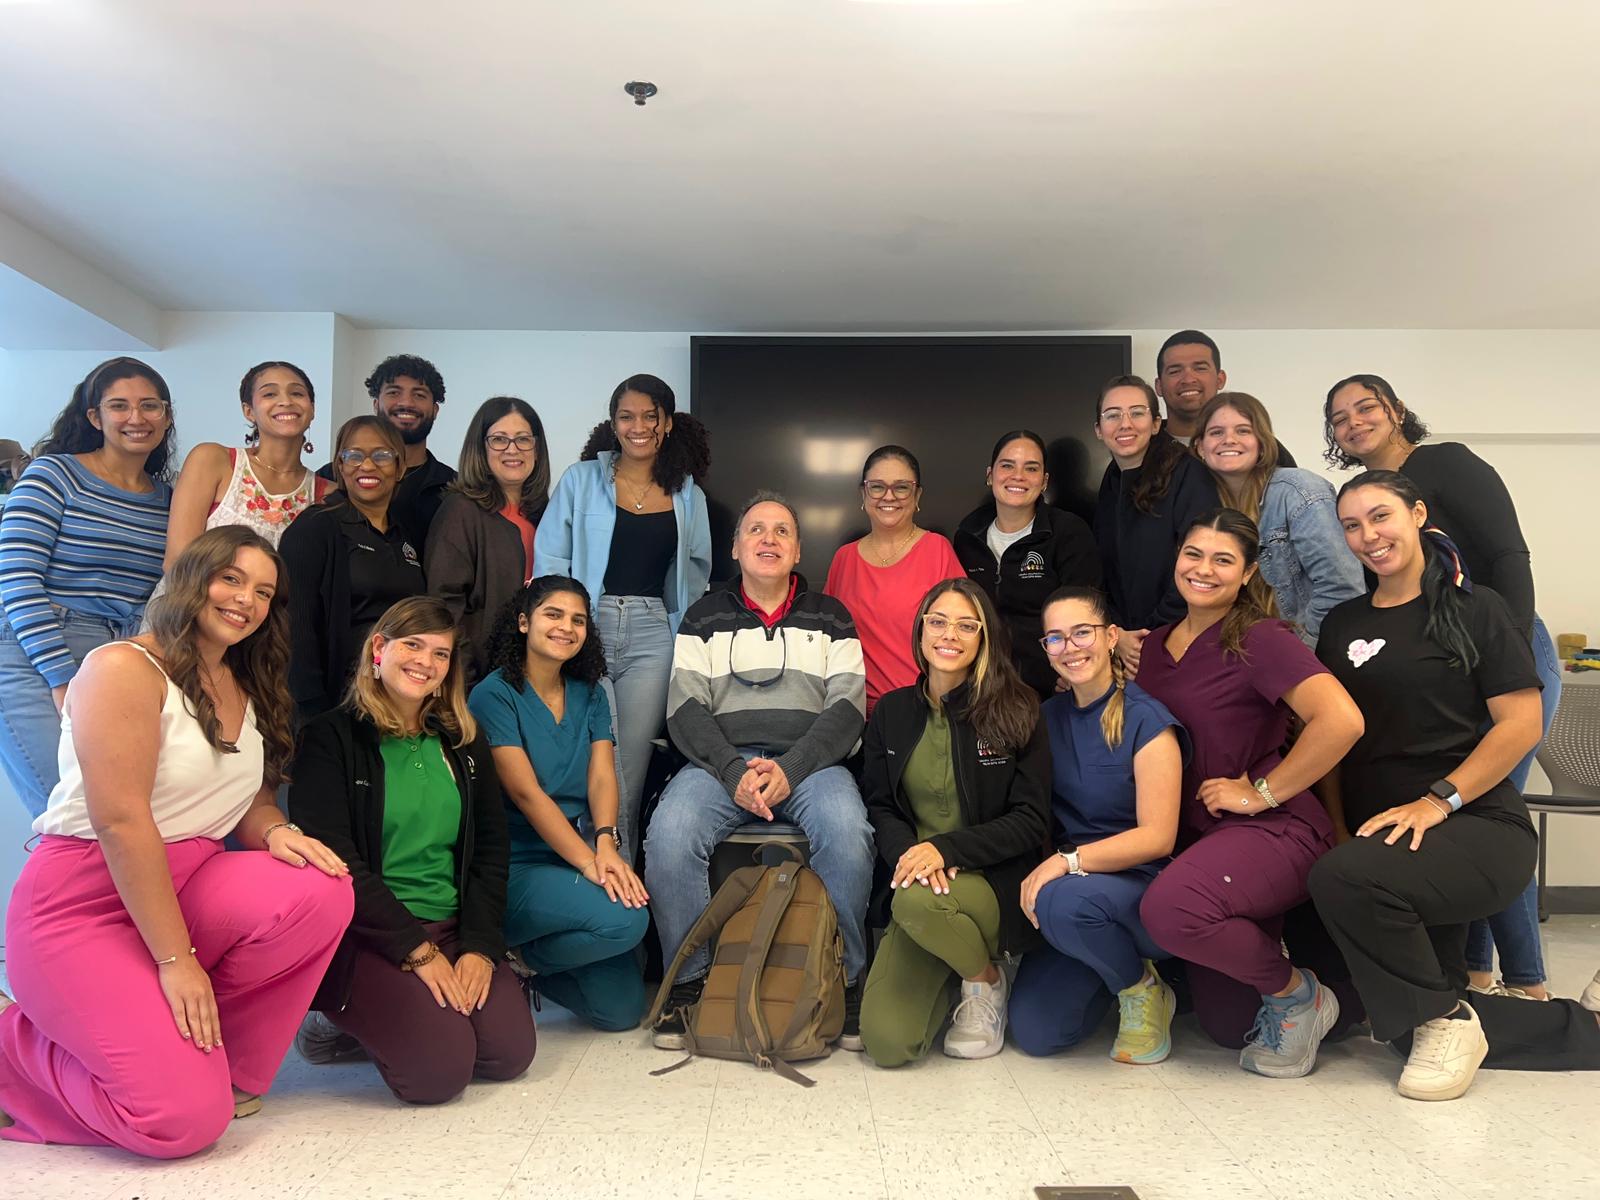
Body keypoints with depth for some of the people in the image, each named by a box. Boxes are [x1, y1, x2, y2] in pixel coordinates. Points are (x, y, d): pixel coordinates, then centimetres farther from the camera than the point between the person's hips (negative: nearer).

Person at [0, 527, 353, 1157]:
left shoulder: (246, 691, 12)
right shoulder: (124, 667, -12)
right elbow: (122, 821, -20)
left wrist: (274, 832, -14)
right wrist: (176, 959, -21)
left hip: (190, 888, 7)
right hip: (84, 906, -7)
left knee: (321, 894, -25)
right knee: (186, 1118, -19)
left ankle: (225, 1065, -2)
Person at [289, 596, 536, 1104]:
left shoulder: (463, 742, 11)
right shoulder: (330, 738, -6)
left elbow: (491, 849, 8)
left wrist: (479, 945, -7)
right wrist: (418, 950, -16)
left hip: (452, 929, 5)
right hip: (362, 936, -5)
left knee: (510, 1052, -13)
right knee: (440, 1068, -22)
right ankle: (338, 1017, 9)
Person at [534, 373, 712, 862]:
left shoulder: (687, 495, 13)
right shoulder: (581, 479, 5)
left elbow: (697, 568, 20)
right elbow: (550, 560, 1)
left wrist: (686, 629, 8)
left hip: (652, 635, 2)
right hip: (586, 627, -2)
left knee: (630, 775, 3)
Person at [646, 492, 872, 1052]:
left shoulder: (830, 617, 14)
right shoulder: (705, 617, 15)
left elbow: (846, 708, 2)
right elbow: (685, 708, 4)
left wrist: (790, 769, -14)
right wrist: (734, 770, -13)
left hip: (811, 762, 0)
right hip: (721, 762, 1)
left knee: (847, 833, -32)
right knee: (669, 835, -30)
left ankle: (845, 982, -13)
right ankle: (689, 983, -11)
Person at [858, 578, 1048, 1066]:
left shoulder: (1016, 711, -3)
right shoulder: (892, 711, 7)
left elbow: (1031, 820, -6)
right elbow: (878, 804, 8)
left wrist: (946, 848, -18)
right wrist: (907, 852, -15)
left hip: (993, 884, -2)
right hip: (913, 881, 3)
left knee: (917, 901, -38)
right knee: (886, 1042, -17)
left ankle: (986, 980, -3)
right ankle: (953, 982, 18)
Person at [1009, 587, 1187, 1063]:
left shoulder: (1145, 719, -13)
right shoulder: (1049, 716, 6)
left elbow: (1157, 838, -18)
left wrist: (1067, 862, -26)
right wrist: (1037, 872, -9)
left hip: (1145, 891, -5)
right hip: (1071, 885, 5)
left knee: (1065, 901, -38)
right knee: (1035, 1033, -9)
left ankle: (1141, 986, -6)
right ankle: (1118, 965, 20)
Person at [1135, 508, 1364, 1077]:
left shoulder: (1261, 640, -12)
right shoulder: (1153, 645, 9)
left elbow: (1341, 720, -25)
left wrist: (1263, 791, -18)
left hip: (1272, 830, -7)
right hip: (1197, 836, 7)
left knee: (1169, 907, -36)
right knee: (1227, 1026, 9)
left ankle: (1296, 992, -7)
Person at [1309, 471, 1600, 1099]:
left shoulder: (1473, 608, 0)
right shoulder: (1342, 623, 13)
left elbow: (1521, 722, -7)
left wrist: (1437, 801, -17)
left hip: (1479, 827, -6)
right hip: (1376, 834, 6)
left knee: (1344, 878, -35)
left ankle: (1444, 1021, -11)